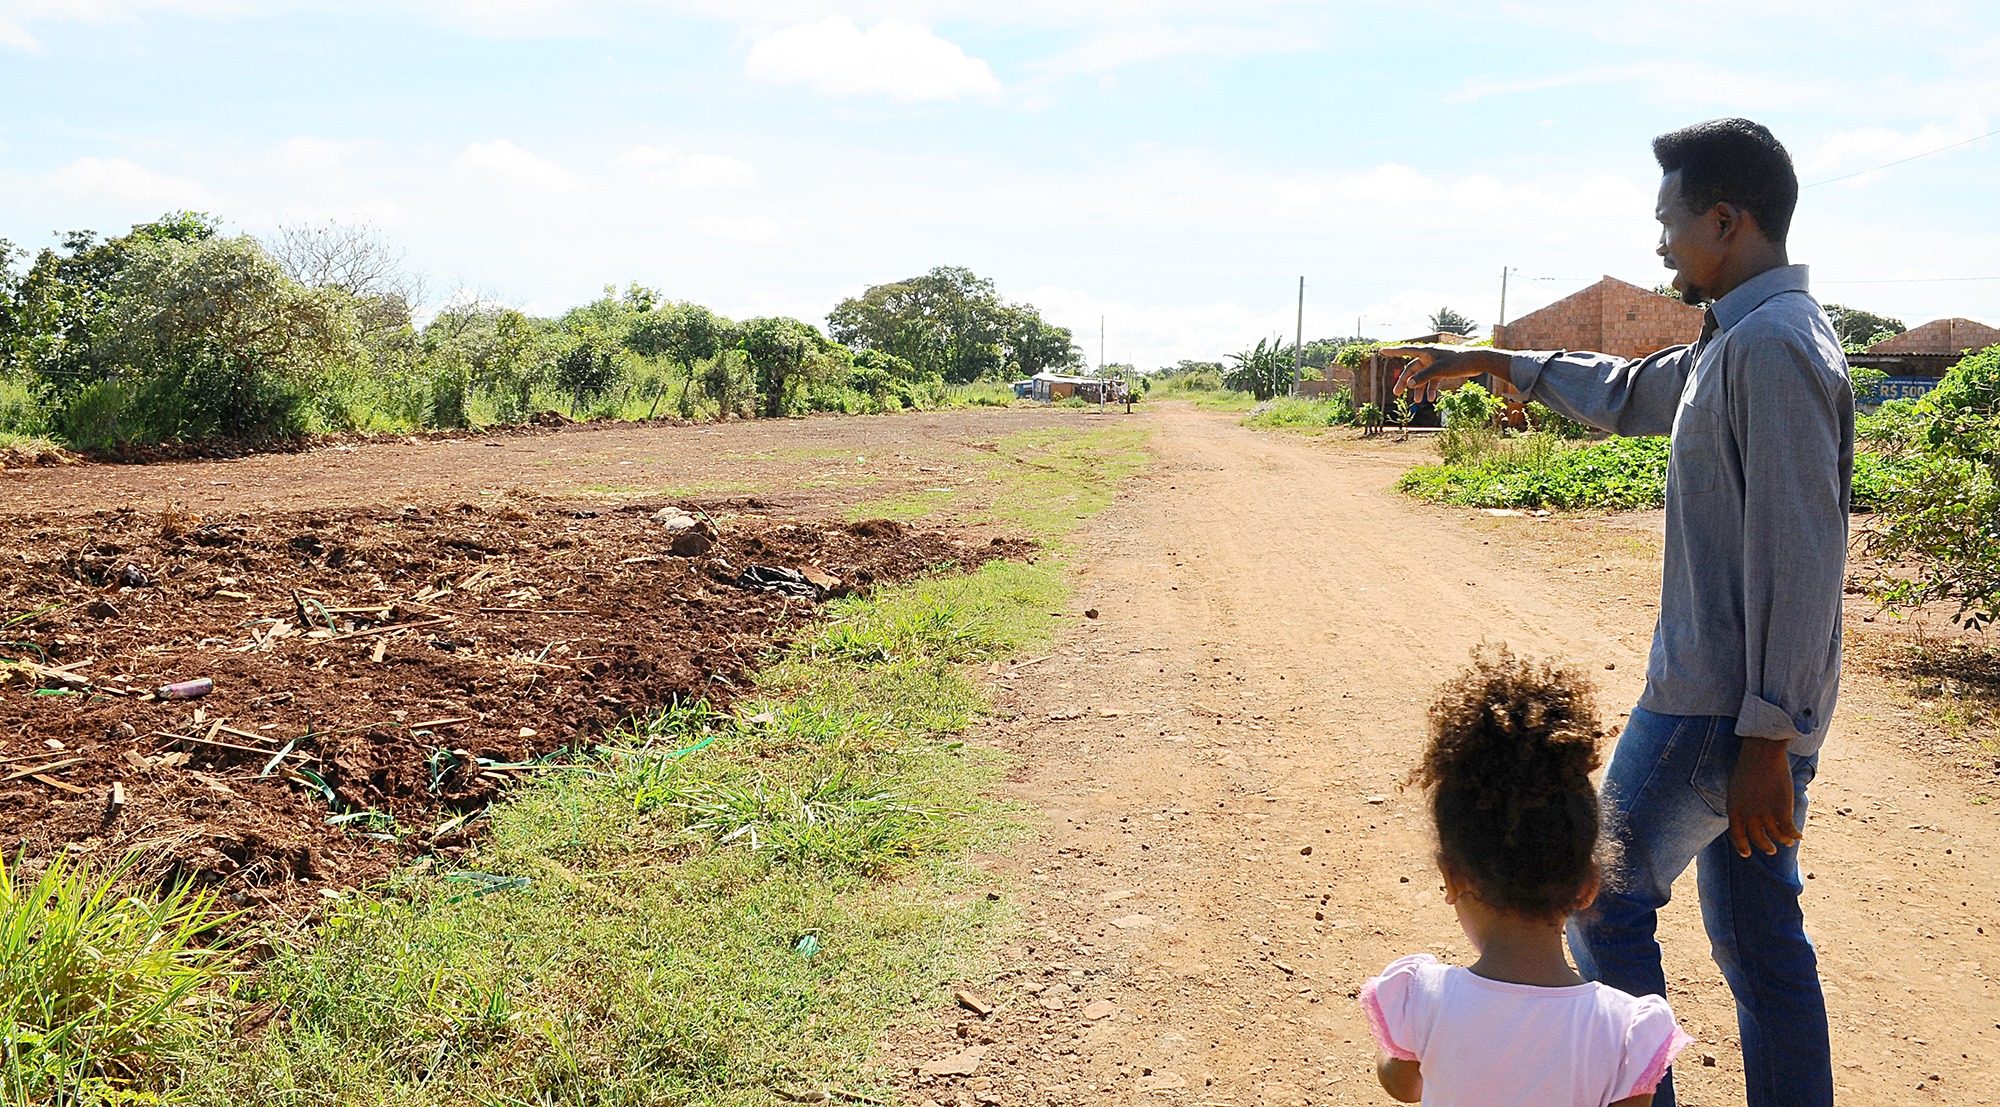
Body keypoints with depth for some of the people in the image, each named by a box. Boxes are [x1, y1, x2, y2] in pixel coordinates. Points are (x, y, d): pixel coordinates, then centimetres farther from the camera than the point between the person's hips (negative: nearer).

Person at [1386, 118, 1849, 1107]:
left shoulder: (1772, 343, -18)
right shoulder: (1742, 340, 14)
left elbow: (1800, 556, -23)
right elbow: (1631, 393, 32)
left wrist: (1766, 739, -24)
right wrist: (1488, 362, 35)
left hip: (1718, 707, -10)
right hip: (1757, 712, 10)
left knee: (1608, 901, 4)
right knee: (1758, 934, 14)